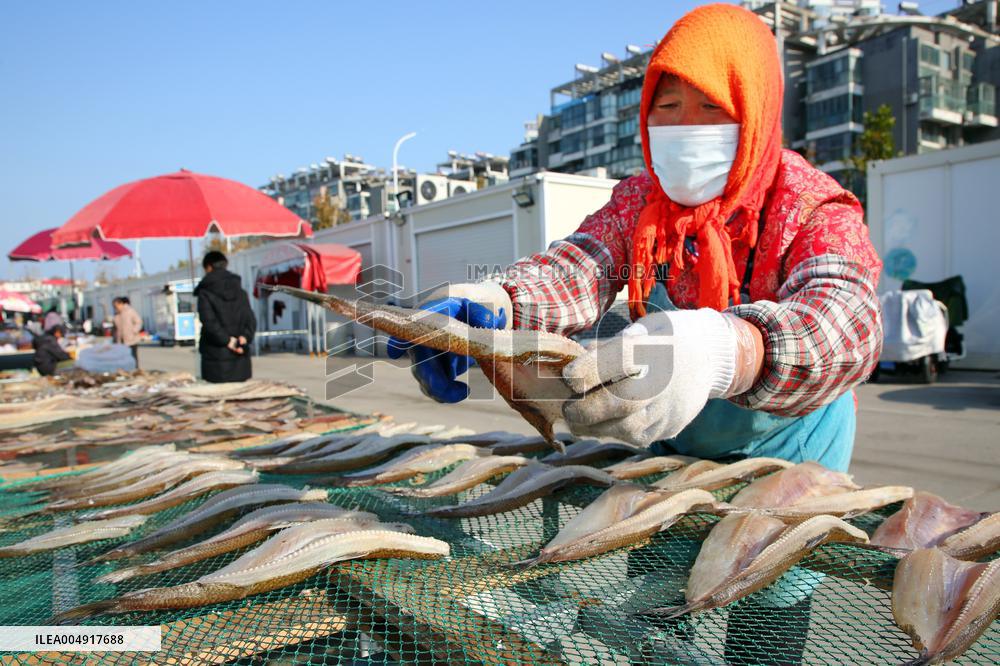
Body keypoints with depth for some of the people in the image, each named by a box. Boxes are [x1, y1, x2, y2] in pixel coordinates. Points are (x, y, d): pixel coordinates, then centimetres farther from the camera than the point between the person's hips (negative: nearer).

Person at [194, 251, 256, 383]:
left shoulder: (205, 293, -3)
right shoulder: (240, 292, 11)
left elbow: (209, 321, -15)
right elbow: (250, 319, 1)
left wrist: (227, 340, -13)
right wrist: (245, 336, -9)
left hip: (217, 357, -4)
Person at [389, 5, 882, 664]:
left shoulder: (814, 208, -22)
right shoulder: (639, 200, -7)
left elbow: (846, 319, -43)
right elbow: (577, 268, -25)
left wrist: (723, 351, -65)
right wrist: (490, 301, -48)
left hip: (783, 454, -3)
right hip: (673, 444, 4)